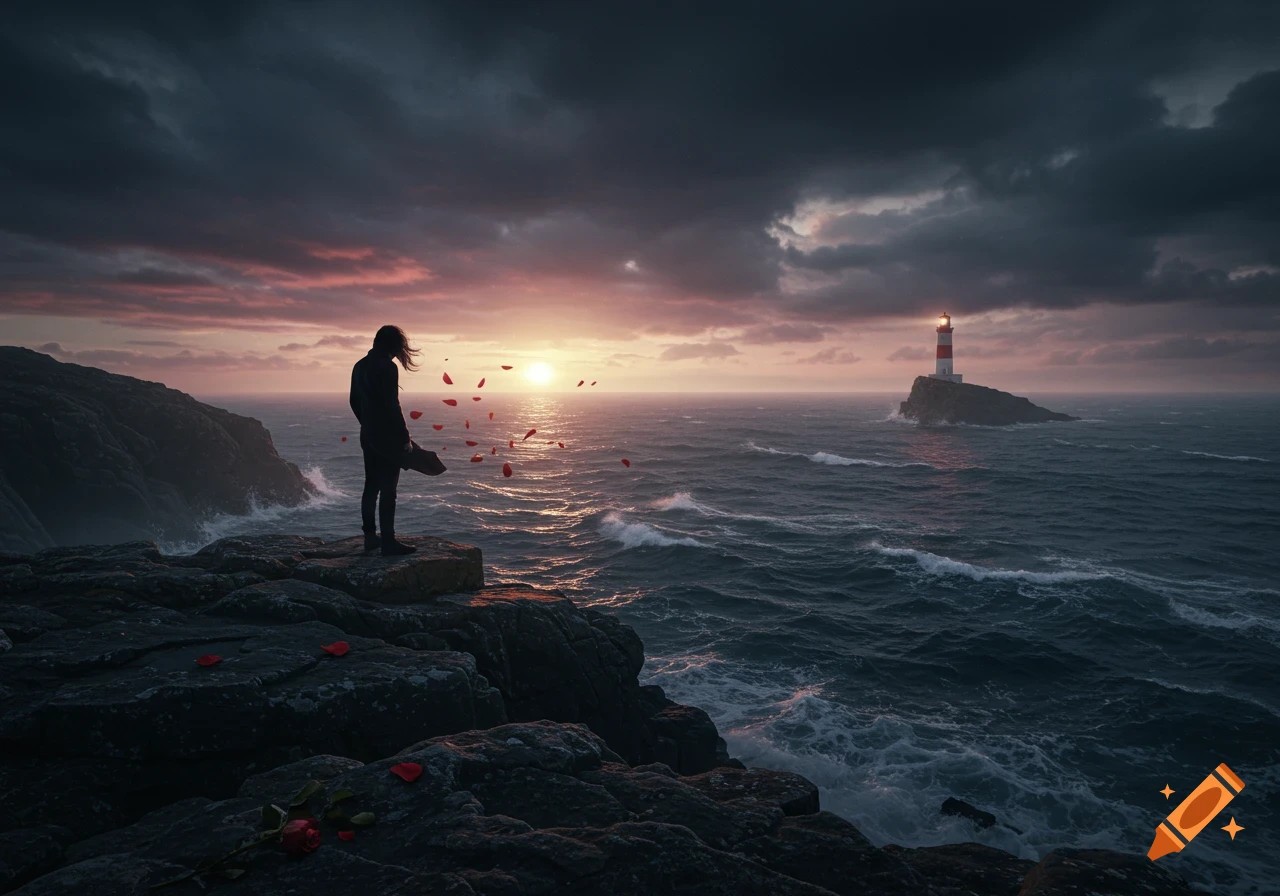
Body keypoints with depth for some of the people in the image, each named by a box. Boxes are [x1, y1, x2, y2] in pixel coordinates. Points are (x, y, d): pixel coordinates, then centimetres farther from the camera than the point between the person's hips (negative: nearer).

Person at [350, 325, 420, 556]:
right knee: (388, 490, -5)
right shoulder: (387, 367, -16)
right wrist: (405, 437, -12)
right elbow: (392, 405, -19)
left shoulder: (360, 366, 10)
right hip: (388, 437, -9)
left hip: (368, 435, 9)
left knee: (371, 486, 14)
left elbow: (354, 402, 17)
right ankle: (388, 543, -2)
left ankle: (370, 536, 21)